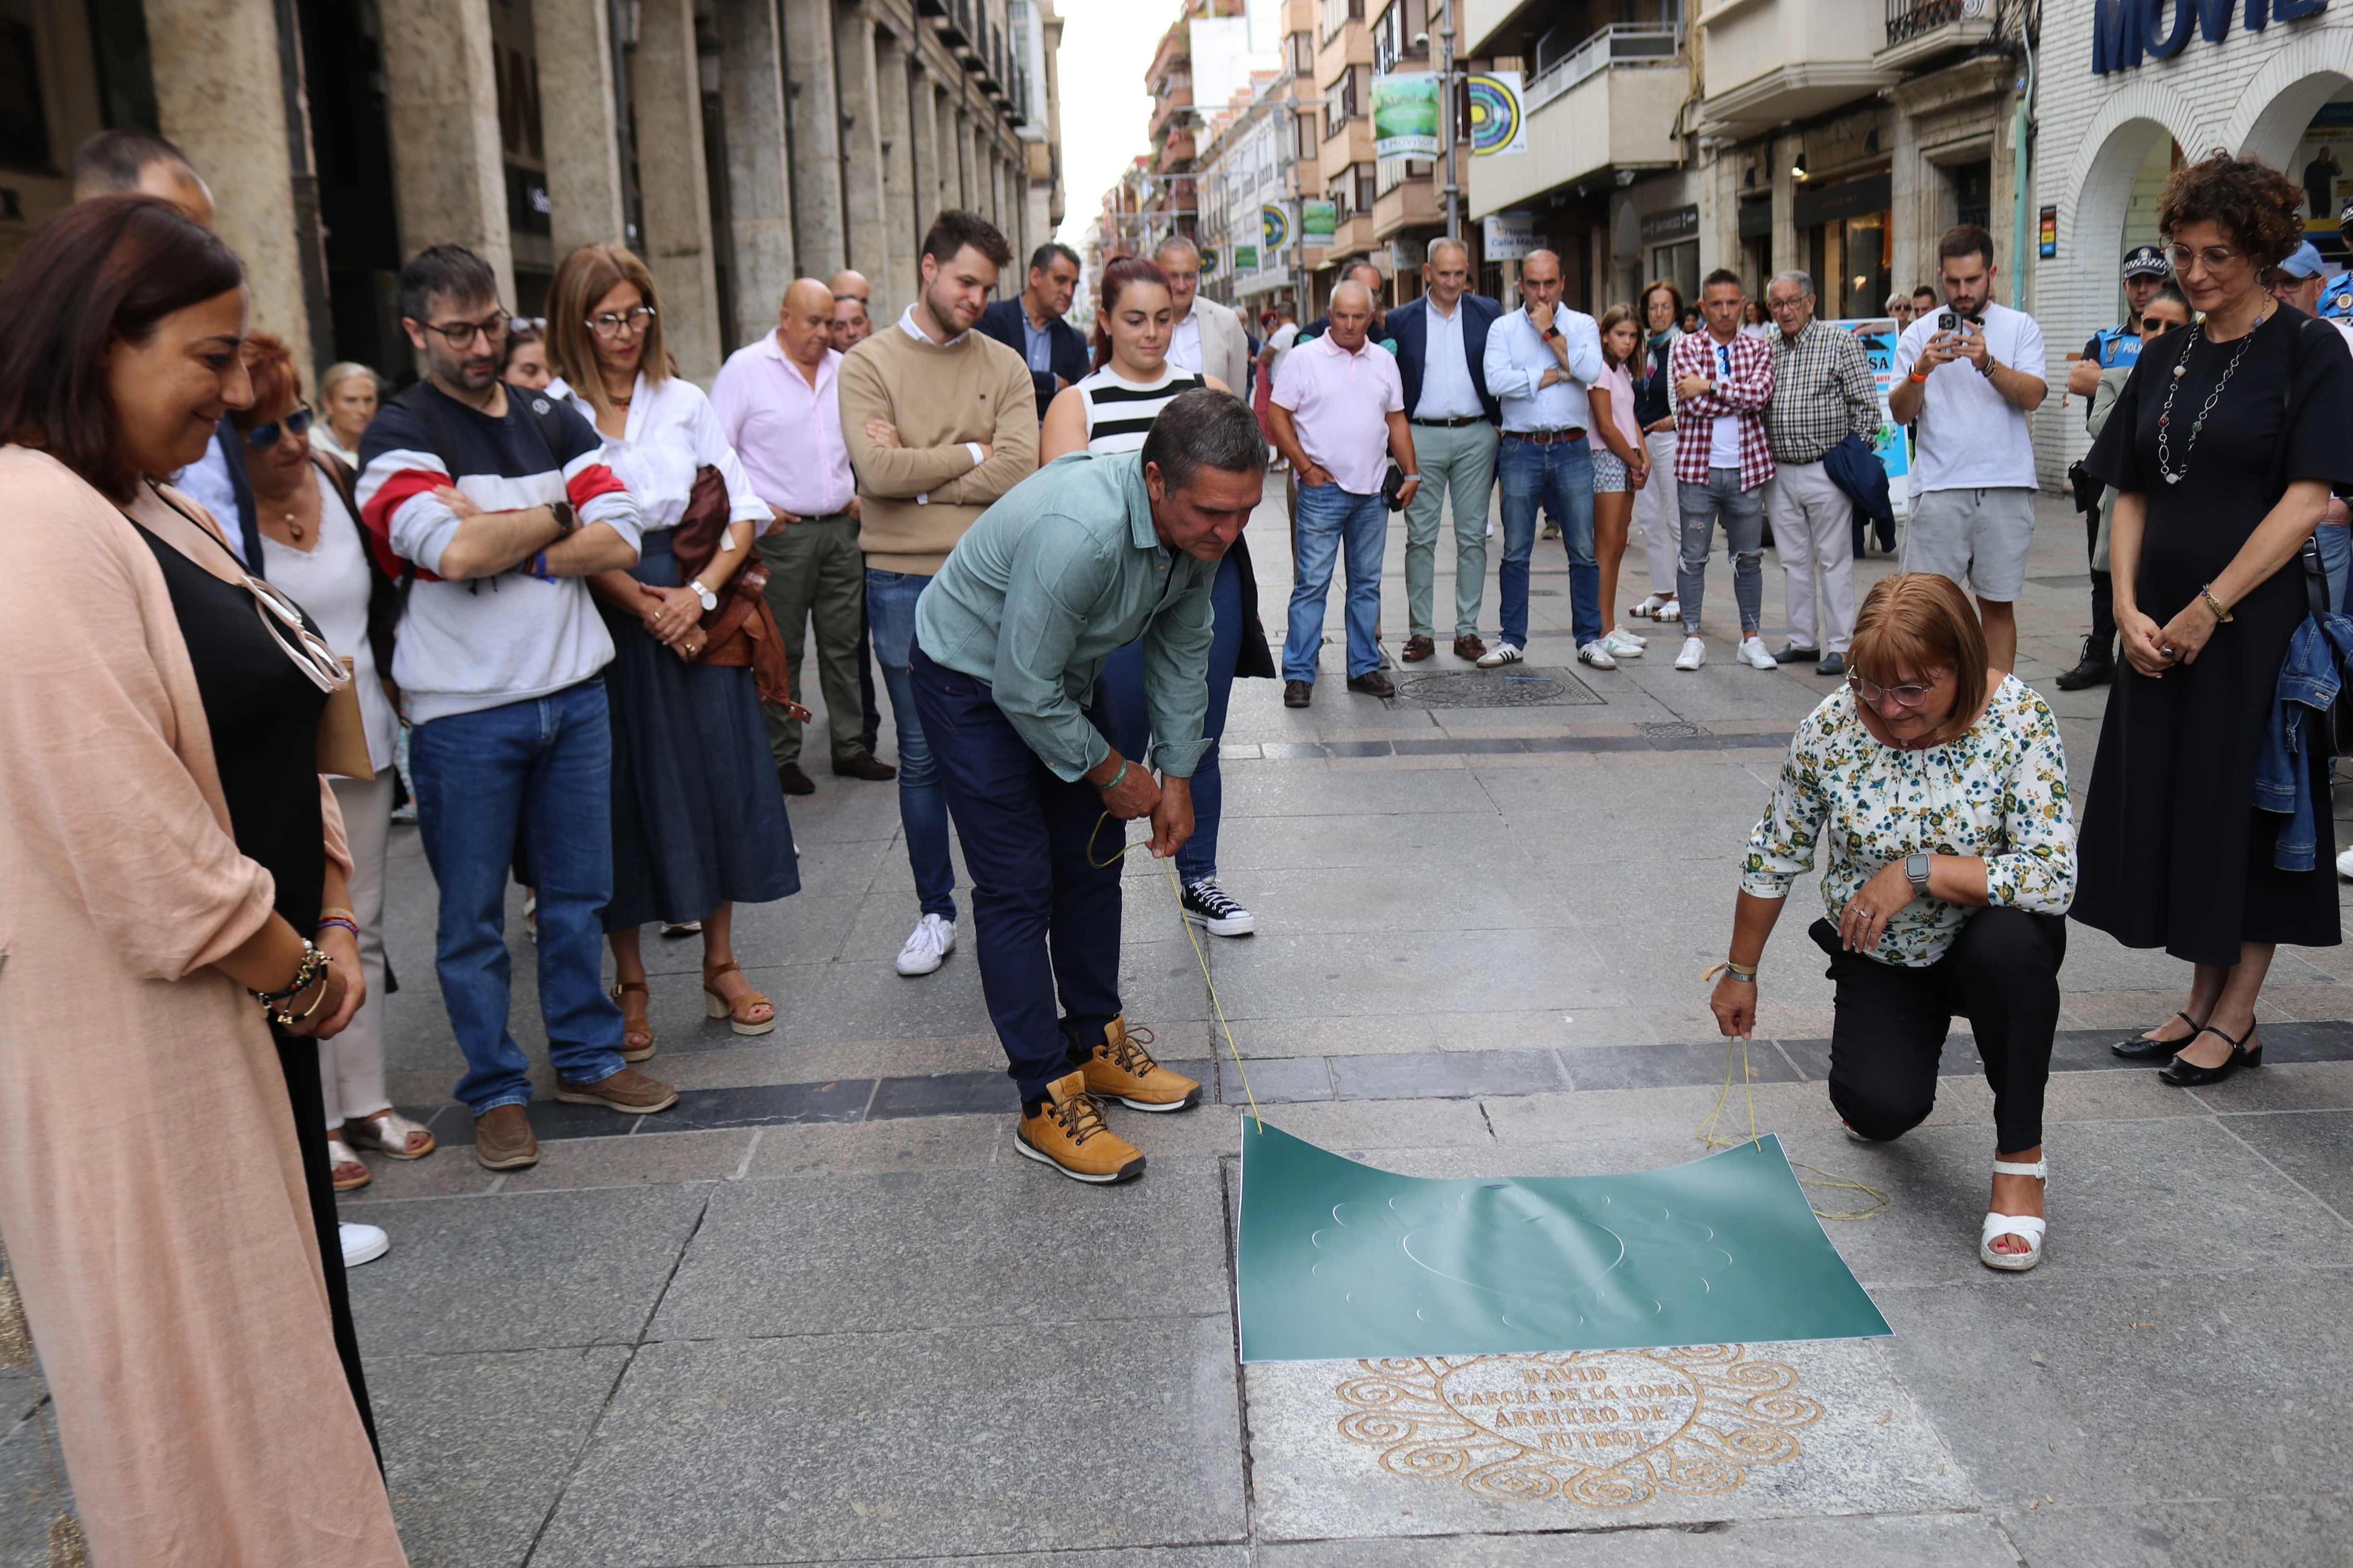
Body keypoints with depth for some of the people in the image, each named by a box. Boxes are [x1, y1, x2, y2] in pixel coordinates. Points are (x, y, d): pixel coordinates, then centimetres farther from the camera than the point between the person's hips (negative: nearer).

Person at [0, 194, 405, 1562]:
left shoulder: (153, 514, 11)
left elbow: (270, 737, 13)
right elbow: (134, 836, -25)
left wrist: (327, 924, 2)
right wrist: (296, 970, -11)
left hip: (247, 1005, 9)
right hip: (130, 1036, -9)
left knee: (278, 1316, 20)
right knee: (196, 1354, 6)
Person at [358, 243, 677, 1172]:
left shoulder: (555, 420, 10)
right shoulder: (401, 434, -5)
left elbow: (619, 542, -3)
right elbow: (453, 551, -23)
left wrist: (494, 535, -12)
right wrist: (554, 515, -7)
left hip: (574, 690, 4)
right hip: (465, 711, -4)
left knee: (578, 892, 14)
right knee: (474, 917, 6)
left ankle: (587, 1059, 29)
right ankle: (496, 1092, 20)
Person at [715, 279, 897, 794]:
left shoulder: (842, 370, 12)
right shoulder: (745, 368, -4)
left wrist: (865, 492, 12)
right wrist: (755, 511, -11)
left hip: (841, 527, 5)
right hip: (783, 532, -5)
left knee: (843, 645, 10)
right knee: (782, 651, 1)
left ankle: (849, 747, 19)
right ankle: (782, 758, 10)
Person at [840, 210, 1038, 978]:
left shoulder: (1004, 366, 6)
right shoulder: (868, 363, 1)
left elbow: (1017, 472, -9)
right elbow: (879, 470, -14)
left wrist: (919, 472, -10)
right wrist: (969, 455, -5)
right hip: (904, 583, -1)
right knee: (921, 756, 7)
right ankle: (936, 911, 20)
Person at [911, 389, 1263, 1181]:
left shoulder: (1200, 527, -15)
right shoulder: (1079, 532, -40)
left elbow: (1182, 652, 1)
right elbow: (1023, 689, -31)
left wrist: (1176, 775, 1)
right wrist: (1111, 770, -16)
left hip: (1068, 674, 8)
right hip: (974, 678, -8)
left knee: (1093, 862, 12)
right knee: (1018, 885, -9)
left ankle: (1098, 1044, 28)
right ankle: (1048, 1101, -2)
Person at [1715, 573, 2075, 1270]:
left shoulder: (2019, 719, -22)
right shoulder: (1830, 728, -15)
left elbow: (2054, 876, -28)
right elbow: (1773, 858, -2)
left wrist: (1918, 870, -32)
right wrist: (1740, 973, 5)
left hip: (1983, 943, -1)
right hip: (1879, 956, 1)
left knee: (2011, 941, -37)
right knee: (1882, 1109, -22)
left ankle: (2021, 1156, -15)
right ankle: (1878, 1058, 20)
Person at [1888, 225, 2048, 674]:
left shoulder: (2021, 328, 8)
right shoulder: (1919, 333, 9)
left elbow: (2033, 397, -6)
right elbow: (1901, 413, 1)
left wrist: (1987, 363, -22)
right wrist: (1921, 370, -17)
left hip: (2006, 486, 0)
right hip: (1938, 488, 0)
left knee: (1999, 603, 6)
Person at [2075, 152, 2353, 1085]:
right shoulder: (2165, 358, 10)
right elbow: (2130, 497, 9)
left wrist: (2209, 607, -17)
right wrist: (2129, 607, -4)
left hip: (2255, 623, -6)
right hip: (2162, 629, 6)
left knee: (2247, 811, 2)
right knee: (2172, 805, 10)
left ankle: (2236, 1020, 13)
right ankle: (2202, 1000, 23)